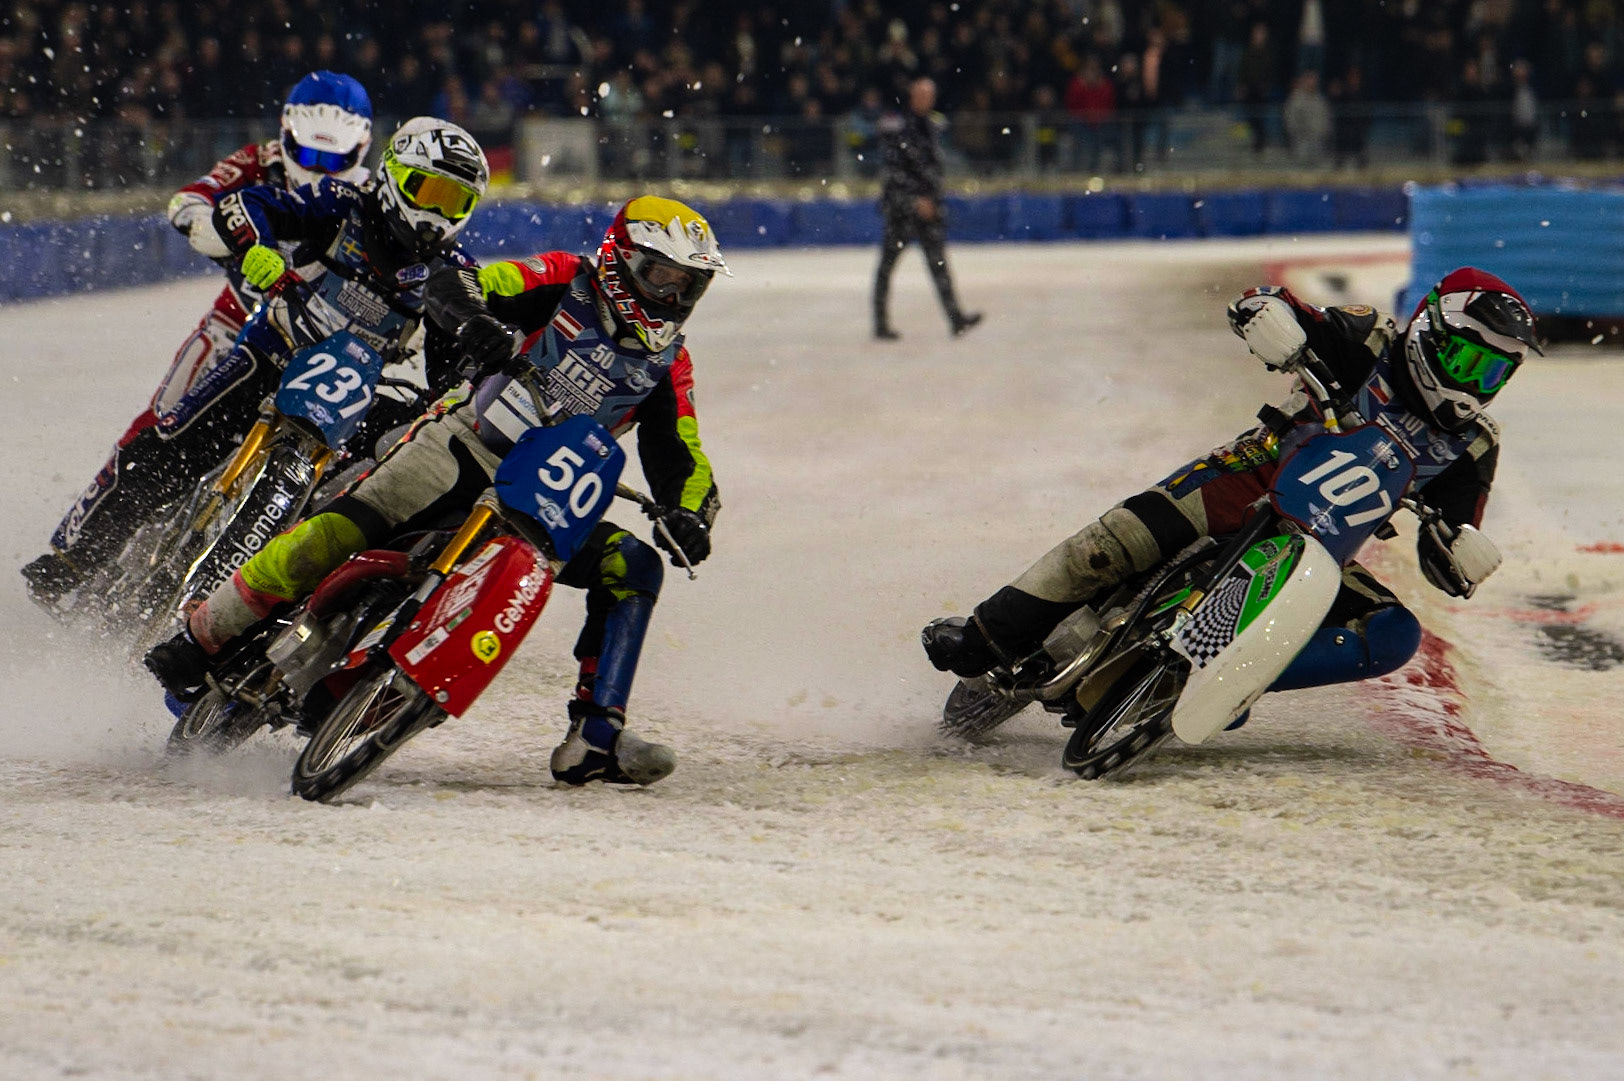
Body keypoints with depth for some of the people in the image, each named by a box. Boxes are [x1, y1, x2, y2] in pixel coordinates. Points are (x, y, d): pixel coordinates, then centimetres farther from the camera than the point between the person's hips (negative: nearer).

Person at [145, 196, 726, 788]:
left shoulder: (667, 364, 10)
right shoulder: (566, 282, 1)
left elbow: (683, 464, 6)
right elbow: (449, 285, -9)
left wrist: (689, 516, -17)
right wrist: (476, 319, -33)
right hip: (460, 448, -4)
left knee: (633, 568, -17)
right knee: (343, 528, -26)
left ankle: (593, 739, -19)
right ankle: (203, 636, -15)